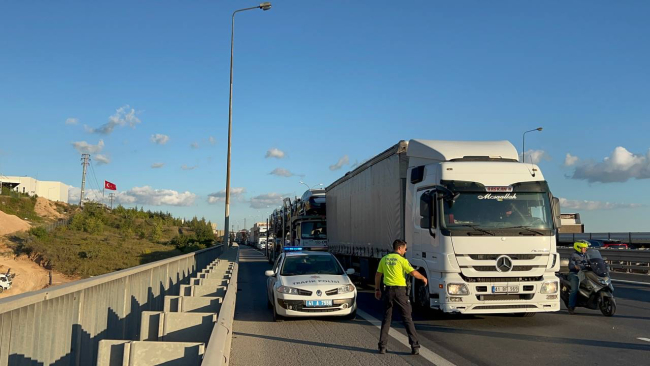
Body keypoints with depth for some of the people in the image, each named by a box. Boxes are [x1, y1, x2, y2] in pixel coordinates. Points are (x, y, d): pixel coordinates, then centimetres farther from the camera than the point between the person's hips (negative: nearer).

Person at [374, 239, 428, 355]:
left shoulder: (384, 259, 9)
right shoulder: (402, 260, -6)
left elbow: (378, 275, 12)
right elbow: (413, 273, -10)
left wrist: (377, 289, 22)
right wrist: (423, 278, 9)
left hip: (388, 291, 4)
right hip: (400, 291, -4)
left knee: (386, 318, 12)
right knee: (407, 319, 3)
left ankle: (382, 346, 11)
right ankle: (415, 346, 3)